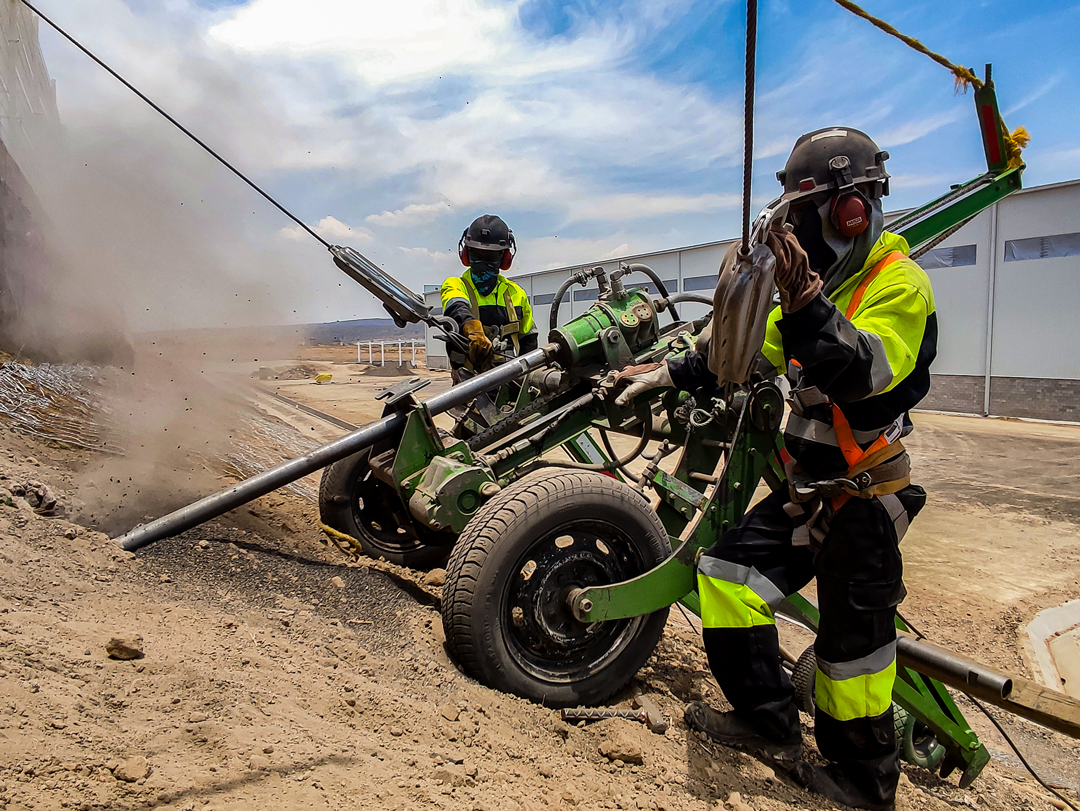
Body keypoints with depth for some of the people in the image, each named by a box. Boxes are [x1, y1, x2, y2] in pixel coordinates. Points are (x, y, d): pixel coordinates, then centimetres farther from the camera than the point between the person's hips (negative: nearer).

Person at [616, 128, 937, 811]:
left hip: (864, 499, -8)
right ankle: (769, 722, 15)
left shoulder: (898, 283, -14)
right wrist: (673, 373, 14)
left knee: (852, 645, 2)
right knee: (726, 574, 2)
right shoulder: (827, 280, 14)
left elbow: (864, 371, -33)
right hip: (806, 487, 8)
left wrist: (807, 306, -46)